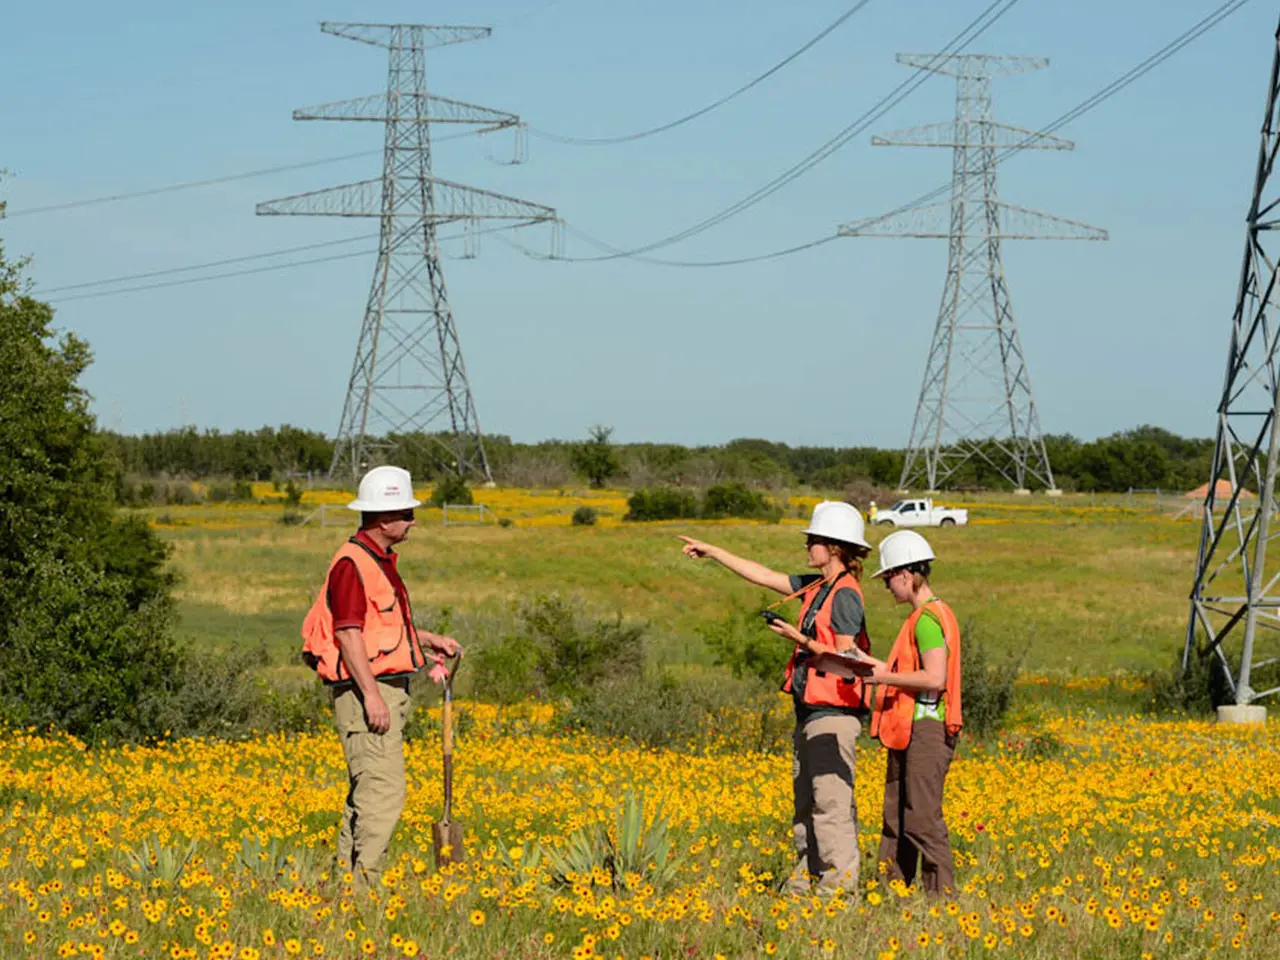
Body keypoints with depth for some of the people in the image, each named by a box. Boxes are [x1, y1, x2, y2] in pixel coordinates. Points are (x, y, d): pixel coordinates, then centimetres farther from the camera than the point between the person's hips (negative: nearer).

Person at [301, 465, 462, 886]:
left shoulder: (380, 561, 18)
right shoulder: (352, 562, -14)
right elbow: (348, 632, -20)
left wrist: (428, 639, 20)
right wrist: (371, 694, -24)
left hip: (387, 690, 10)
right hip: (366, 692, -10)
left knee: (366, 792, 12)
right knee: (384, 790, -15)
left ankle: (345, 879, 16)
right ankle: (362, 883, -15)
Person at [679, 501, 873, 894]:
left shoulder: (845, 594, -13)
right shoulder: (818, 587, 14)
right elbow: (765, 577, 23)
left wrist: (800, 639, -15)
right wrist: (713, 552, 25)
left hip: (834, 714, -10)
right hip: (810, 714, 10)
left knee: (831, 803, -11)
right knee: (807, 805, 12)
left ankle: (841, 886, -11)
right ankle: (805, 884, 17)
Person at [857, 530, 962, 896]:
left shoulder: (927, 619, -14)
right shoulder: (935, 613, 18)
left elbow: (935, 678, -22)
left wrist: (886, 677, -14)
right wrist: (884, 668, 14)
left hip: (926, 729, -11)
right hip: (910, 729, 11)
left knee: (922, 818, -9)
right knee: (897, 816, 12)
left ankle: (941, 891, -7)